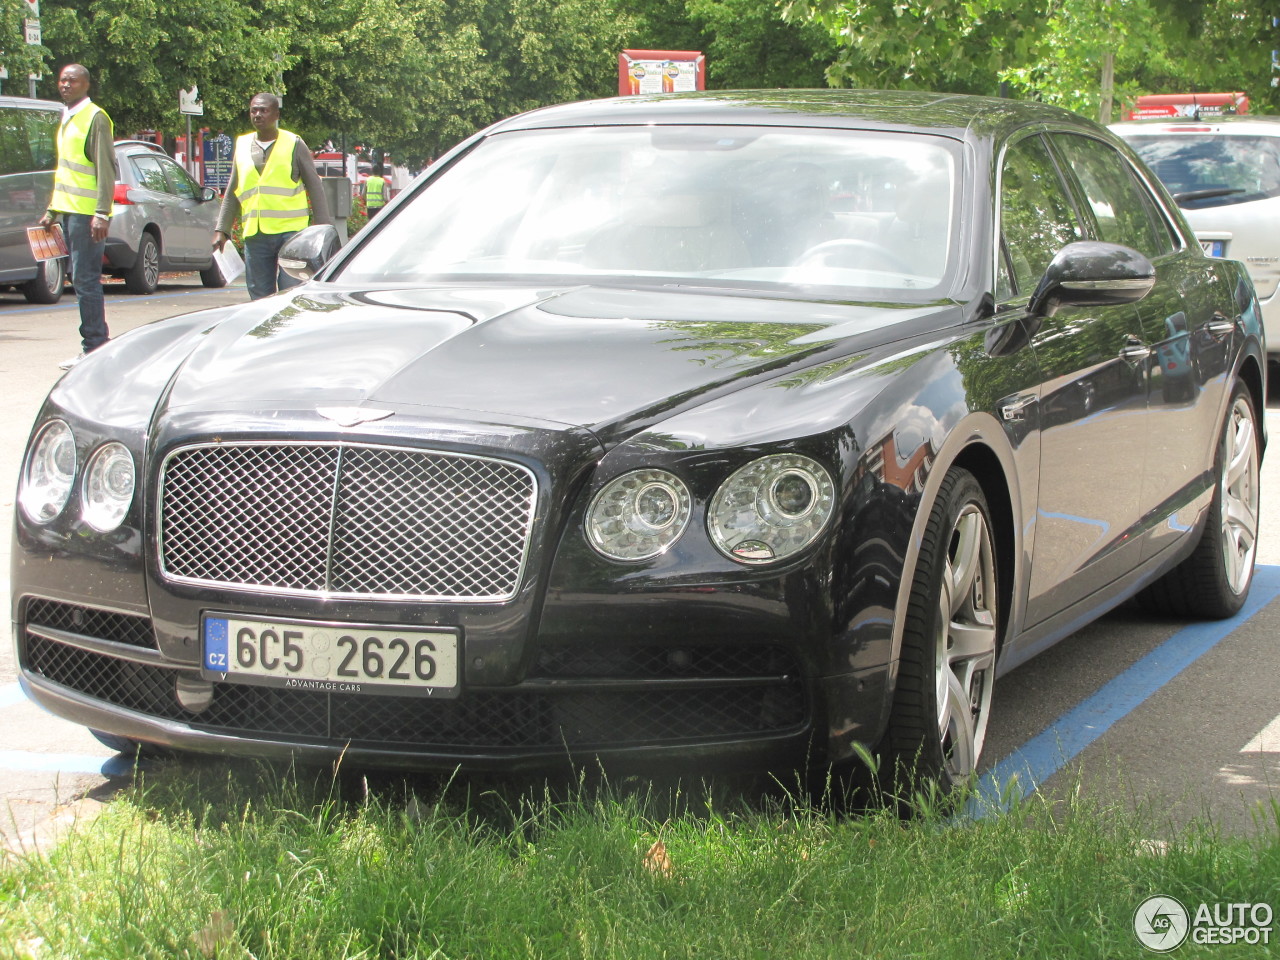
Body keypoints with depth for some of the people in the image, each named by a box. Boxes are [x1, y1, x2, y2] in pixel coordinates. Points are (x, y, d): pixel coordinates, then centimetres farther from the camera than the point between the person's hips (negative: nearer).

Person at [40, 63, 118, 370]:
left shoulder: (95, 118, -8)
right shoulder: (67, 118, 19)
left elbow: (107, 170, -14)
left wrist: (102, 213, -21)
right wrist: (52, 210, 25)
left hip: (87, 212, -9)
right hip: (69, 210, 9)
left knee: (85, 279, -10)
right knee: (81, 278, 9)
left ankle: (95, 349, -8)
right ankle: (96, 345, 13)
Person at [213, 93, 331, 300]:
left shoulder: (294, 144, 3)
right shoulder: (242, 146, 15)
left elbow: (315, 187, 4)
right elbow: (232, 194, 20)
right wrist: (221, 230, 13)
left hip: (290, 231, -4)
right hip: (255, 236, 4)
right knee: (259, 298, 6)